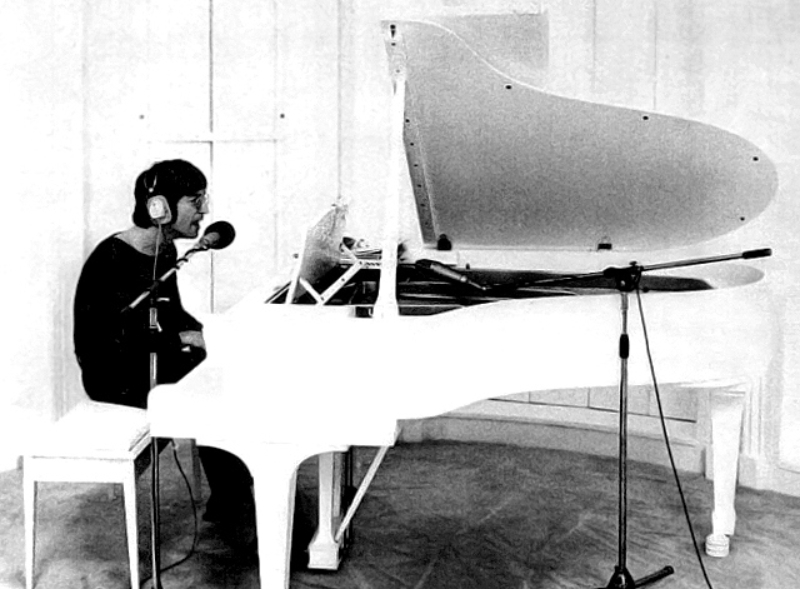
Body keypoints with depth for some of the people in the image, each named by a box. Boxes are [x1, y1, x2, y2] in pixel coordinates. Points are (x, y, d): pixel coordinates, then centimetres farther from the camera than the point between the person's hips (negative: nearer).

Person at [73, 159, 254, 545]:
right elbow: (112, 338, -26)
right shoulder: (112, 259, -22)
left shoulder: (165, 251, 5)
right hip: (114, 373, -9)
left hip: (151, 357, 9)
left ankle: (227, 502, 4)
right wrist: (181, 339, -25)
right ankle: (232, 511, -3)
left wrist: (209, 336, -1)